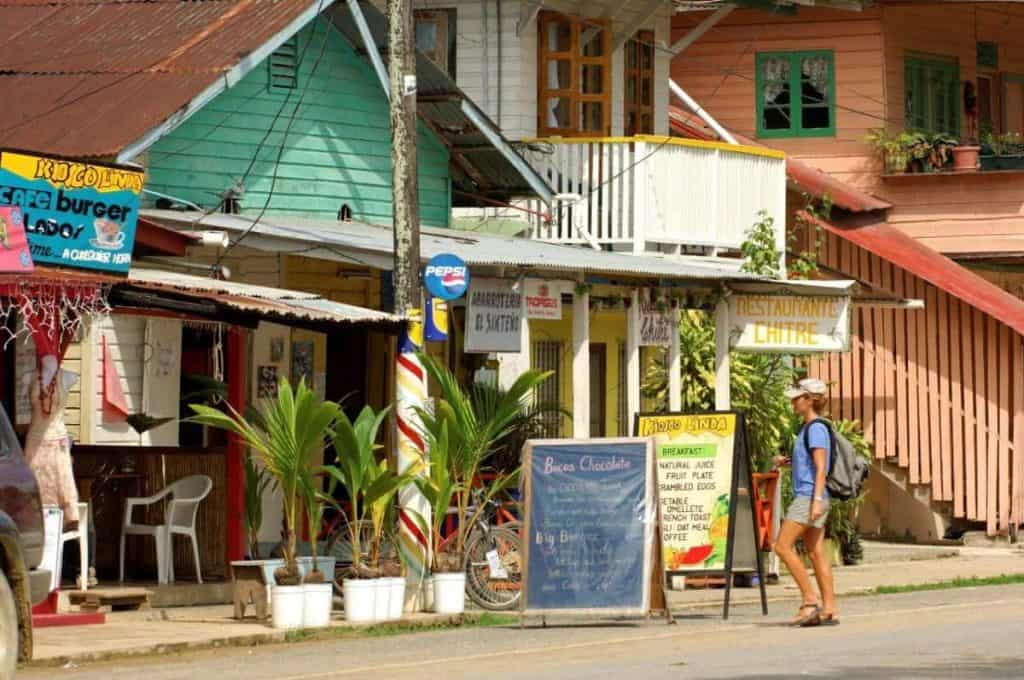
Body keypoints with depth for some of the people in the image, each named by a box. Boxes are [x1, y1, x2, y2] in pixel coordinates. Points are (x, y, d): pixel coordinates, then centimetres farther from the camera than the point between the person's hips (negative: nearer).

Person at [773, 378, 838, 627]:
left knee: (783, 546, -10)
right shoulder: (807, 428, 17)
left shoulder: (816, 429, -12)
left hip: (809, 497, -10)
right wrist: (786, 461, 12)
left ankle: (810, 600, -9)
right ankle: (829, 609, 4)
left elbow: (821, 467, -18)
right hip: (806, 497, 10)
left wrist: (817, 500, -24)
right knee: (816, 552, 6)